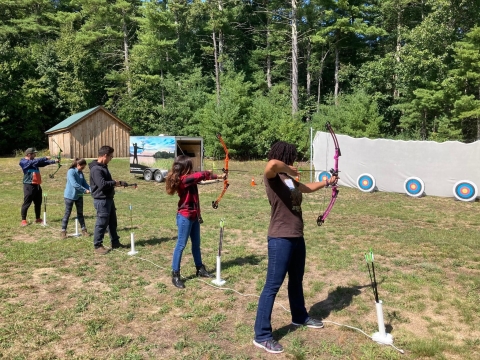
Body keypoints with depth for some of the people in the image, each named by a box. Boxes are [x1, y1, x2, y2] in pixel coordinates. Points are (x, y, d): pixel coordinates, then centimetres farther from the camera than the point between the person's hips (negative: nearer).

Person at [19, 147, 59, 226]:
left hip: (37, 185, 8)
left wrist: (54, 161, 0)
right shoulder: (24, 162, -9)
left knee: (38, 203, 12)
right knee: (26, 203, -3)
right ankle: (23, 220, 5)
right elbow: (36, 161, -23)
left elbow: (43, 163, 10)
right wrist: (45, 158, -20)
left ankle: (38, 219, 22)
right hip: (29, 186, -8)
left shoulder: (34, 162, 15)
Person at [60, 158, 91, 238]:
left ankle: (84, 229, 17)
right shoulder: (71, 171, -16)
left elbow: (84, 183, 4)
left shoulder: (81, 173, 6)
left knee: (80, 213, 11)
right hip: (70, 196, -6)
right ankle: (63, 231, 10)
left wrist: (90, 189, -13)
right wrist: (85, 190, -26)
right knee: (67, 213, 1)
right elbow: (74, 184, -26)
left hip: (79, 196, 6)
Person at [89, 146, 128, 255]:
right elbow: (102, 184, -29)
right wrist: (115, 183, -15)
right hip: (101, 200, -10)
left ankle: (115, 242, 28)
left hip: (109, 199, 10)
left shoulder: (103, 166, 14)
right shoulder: (96, 169, -19)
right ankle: (97, 246, 10)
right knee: (101, 224, -2)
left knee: (112, 222, 17)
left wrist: (117, 182, 7)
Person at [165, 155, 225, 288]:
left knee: (196, 244, 17)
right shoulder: (183, 180, -20)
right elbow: (201, 175, -23)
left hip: (194, 216, 10)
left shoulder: (189, 179, 9)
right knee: (181, 245, -3)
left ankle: (200, 269, 30)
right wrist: (217, 176, -9)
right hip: (185, 217, -10)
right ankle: (175, 275, 4)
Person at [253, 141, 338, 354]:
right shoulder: (273, 178, -14)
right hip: (280, 239, -9)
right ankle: (261, 336, 7)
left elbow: (307, 188, 31)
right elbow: (272, 164, -39)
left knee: (296, 281, 24)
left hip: (297, 237, 9)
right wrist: (289, 170, -21)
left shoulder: (289, 180, 11)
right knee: (272, 286, -3)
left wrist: (326, 182, 42)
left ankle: (300, 317, 45)